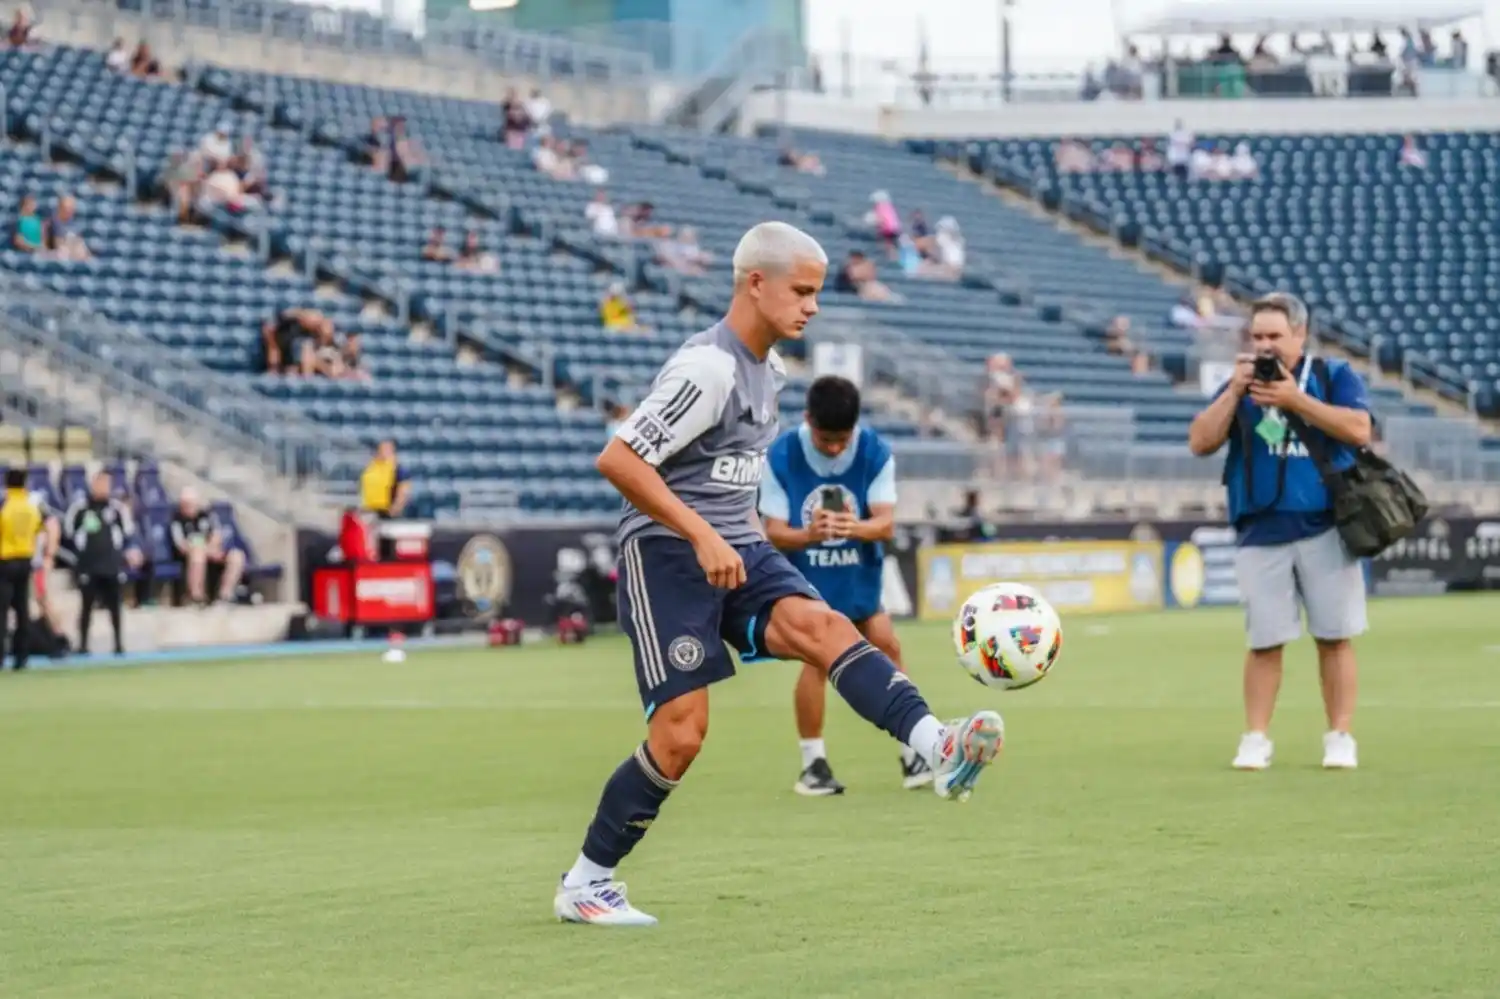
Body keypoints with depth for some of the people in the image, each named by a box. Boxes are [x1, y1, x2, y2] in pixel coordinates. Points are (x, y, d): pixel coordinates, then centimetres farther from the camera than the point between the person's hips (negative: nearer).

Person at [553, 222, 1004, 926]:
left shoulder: (767, 369, 13)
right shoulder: (709, 368, -16)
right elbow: (617, 460, -22)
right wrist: (702, 536, -24)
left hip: (734, 550, 7)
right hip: (666, 553, -7)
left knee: (820, 625, -22)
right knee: (681, 730, -10)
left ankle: (936, 748, -45)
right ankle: (584, 884, 4)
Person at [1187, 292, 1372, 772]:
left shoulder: (1335, 376, 4)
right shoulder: (1242, 384, 12)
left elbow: (1359, 430, -12)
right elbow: (1200, 442, 2)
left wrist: (1296, 400, -16)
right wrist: (1234, 392, -9)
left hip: (1326, 529, -2)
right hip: (1261, 535, 2)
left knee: (1334, 638, 0)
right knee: (1264, 642, 0)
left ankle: (1340, 737, 7)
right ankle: (1255, 740, 4)